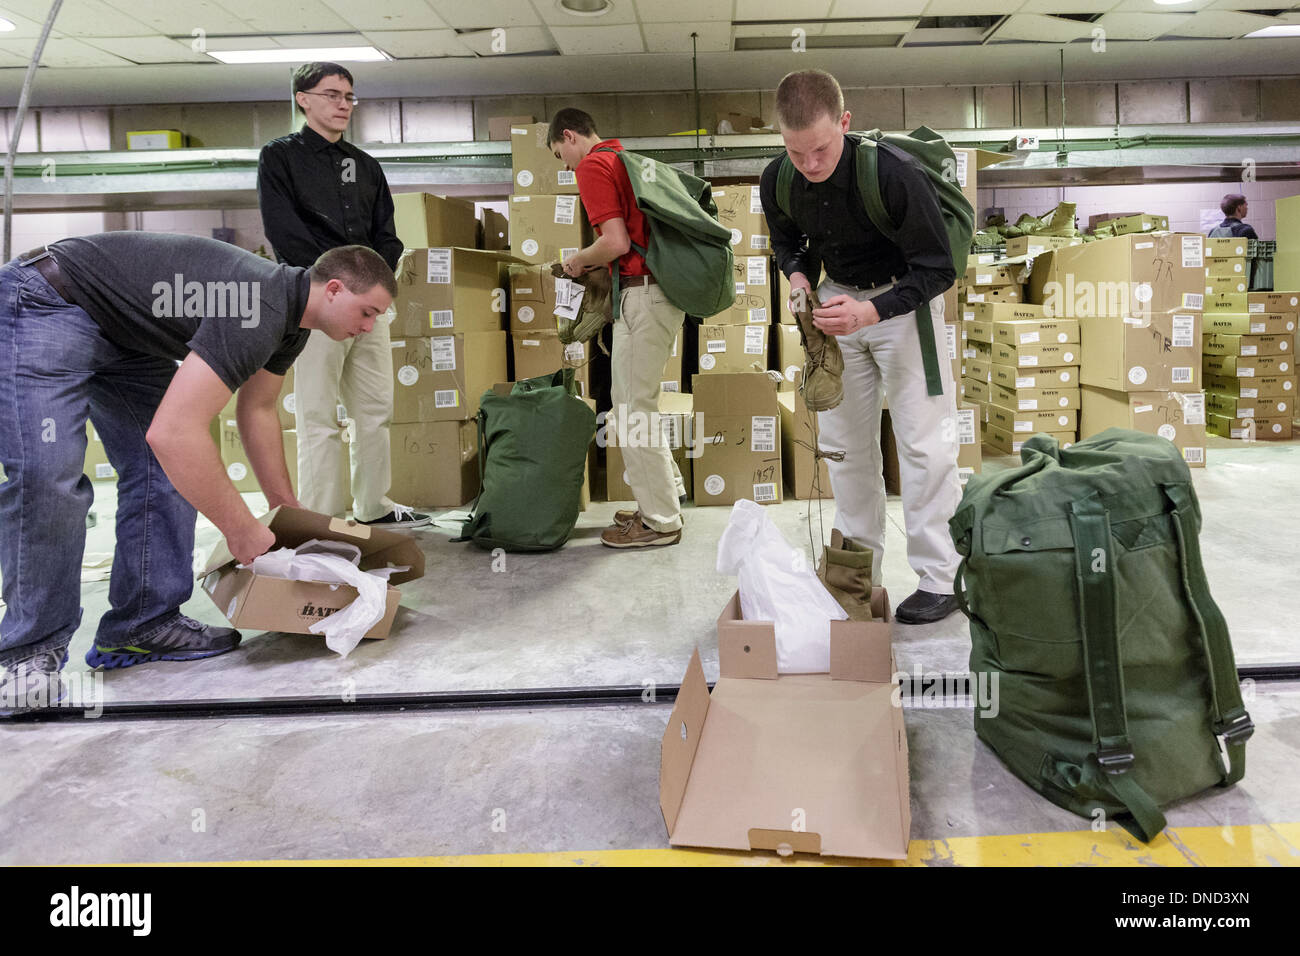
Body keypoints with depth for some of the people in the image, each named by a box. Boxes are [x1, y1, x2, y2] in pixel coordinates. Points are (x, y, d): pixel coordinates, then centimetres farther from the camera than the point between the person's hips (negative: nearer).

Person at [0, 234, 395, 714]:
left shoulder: (292, 320, 0)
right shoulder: (258, 311, -33)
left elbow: (257, 410, 15)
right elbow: (173, 432, -39)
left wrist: (287, 509, 15)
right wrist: (242, 529, -28)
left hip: (122, 333, 10)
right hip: (46, 304, -10)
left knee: (168, 470, 0)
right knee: (47, 476, -21)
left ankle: (142, 625, 7)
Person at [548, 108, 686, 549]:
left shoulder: (593, 167, -8)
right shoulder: (625, 159, 21)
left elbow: (616, 241, -18)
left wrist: (579, 260, -1)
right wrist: (594, 264, 19)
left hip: (641, 293, -10)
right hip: (665, 288, 10)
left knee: (633, 409, -3)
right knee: (632, 400, 18)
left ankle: (660, 521, 4)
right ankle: (667, 494, 25)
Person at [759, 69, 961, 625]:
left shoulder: (895, 174, -29)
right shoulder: (777, 181, -14)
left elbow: (938, 270, -22)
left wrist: (871, 311, -34)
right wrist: (798, 276, -14)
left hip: (903, 298, -5)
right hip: (837, 296, 5)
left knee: (923, 439, -8)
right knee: (843, 441, 8)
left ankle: (939, 579, 2)